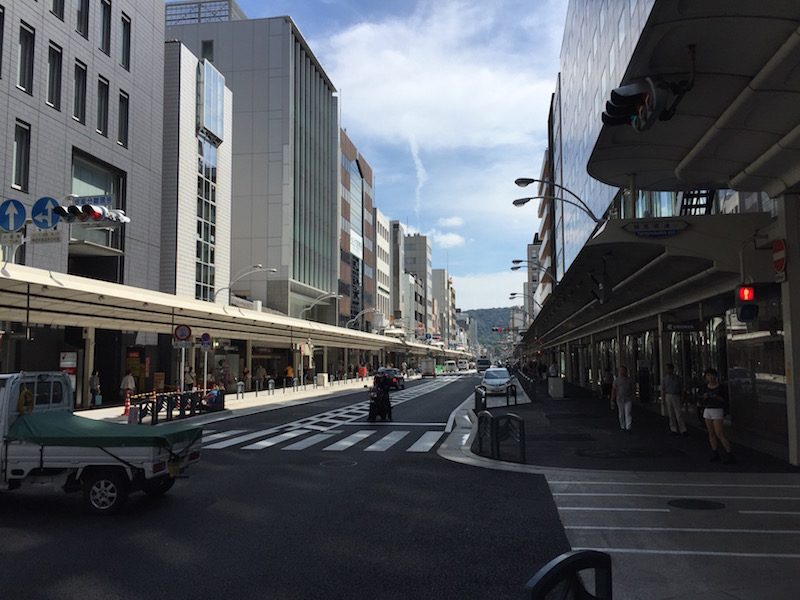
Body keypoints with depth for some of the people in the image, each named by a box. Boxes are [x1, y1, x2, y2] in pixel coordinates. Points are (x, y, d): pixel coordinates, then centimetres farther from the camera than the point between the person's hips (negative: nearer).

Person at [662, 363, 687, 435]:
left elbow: (682, 389, 3)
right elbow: (663, 389, 4)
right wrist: (662, 400, -1)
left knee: (679, 414, -6)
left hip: (676, 397, -2)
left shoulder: (678, 378, -1)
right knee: (671, 414, 3)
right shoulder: (665, 378, 4)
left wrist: (682, 399, -1)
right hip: (668, 396, 2)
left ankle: (683, 430, -1)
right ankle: (674, 430, 9)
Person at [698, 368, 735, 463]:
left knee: (719, 434, -11)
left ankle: (730, 454, -6)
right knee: (711, 433, 6)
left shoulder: (721, 387, -6)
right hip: (707, 411, 5)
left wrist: (717, 397, -22)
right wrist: (703, 398, -12)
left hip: (718, 412, -5)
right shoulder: (704, 388, 7)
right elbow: (700, 402, 9)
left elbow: (726, 401, -6)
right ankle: (715, 454, 12)